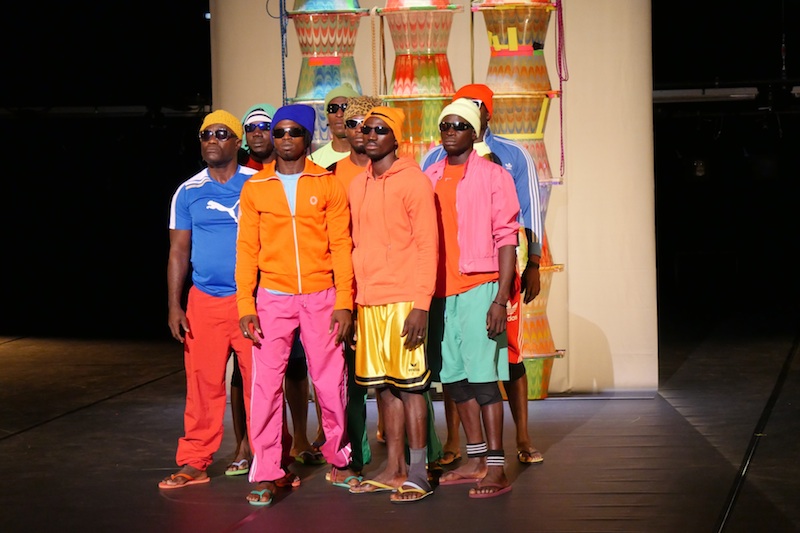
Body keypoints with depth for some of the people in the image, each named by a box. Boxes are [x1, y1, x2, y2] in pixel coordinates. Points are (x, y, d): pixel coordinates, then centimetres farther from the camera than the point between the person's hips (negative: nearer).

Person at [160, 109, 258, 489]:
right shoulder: (188, 193, 8)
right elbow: (179, 252, 10)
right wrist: (174, 306, 3)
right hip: (204, 302, 2)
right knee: (203, 384, 3)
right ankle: (194, 464, 9)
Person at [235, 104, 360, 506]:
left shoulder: (327, 185, 3)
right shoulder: (254, 188, 5)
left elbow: (341, 246, 2)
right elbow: (247, 249, 4)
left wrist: (344, 302, -5)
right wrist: (246, 306, -4)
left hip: (321, 297, 0)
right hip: (272, 298, 0)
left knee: (330, 383, 4)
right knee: (266, 385, -3)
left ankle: (338, 459, 25)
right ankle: (265, 474, 3)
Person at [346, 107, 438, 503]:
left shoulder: (413, 181, -5)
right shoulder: (356, 185, 15)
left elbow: (427, 246, -9)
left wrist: (421, 305, -16)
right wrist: (350, 300, 11)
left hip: (403, 301, -6)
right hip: (368, 302, 6)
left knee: (409, 385, -5)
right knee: (384, 387, 9)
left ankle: (417, 475, -2)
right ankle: (393, 470, 15)